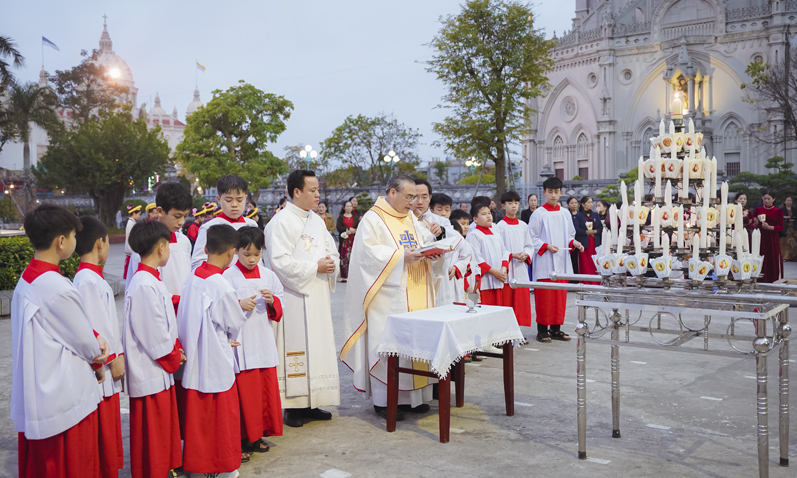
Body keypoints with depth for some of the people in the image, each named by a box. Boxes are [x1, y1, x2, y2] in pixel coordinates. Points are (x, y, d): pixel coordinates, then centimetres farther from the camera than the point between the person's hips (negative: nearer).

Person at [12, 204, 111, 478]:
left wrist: (96, 339, -4)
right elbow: (86, 344, -12)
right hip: (66, 404, -9)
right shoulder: (58, 289, -24)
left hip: (33, 401, 9)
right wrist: (99, 365, 7)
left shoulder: (25, 280, 4)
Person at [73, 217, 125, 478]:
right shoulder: (88, 280, -19)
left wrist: (118, 353, 14)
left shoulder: (93, 277, 11)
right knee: (103, 432, 1)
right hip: (100, 369, -10)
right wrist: (113, 359, -13)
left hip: (108, 369, 10)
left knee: (109, 430, 18)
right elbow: (93, 328, -20)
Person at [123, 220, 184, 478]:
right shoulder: (145, 285, -22)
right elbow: (153, 332, -21)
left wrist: (176, 349, 7)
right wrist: (174, 358, -9)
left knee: (164, 425, 20)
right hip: (149, 372, -10)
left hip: (160, 370, 10)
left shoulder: (151, 280, 9)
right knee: (151, 431, 3)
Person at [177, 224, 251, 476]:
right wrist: (243, 307, 8)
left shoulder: (192, 279, 1)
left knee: (197, 411, 16)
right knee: (222, 411, 8)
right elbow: (234, 325, -10)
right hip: (217, 361, -7)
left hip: (194, 359, 7)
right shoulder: (223, 287, -20)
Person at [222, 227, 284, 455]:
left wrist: (272, 301, -6)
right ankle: (246, 436, 11)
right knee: (246, 387, -2)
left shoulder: (267, 275, 9)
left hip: (264, 338, 5)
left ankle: (258, 433, 23)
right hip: (241, 341, -5)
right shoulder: (228, 276, -5)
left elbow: (281, 302, 14)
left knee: (267, 384, 8)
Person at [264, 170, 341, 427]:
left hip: (318, 297, 8)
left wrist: (331, 264, -3)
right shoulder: (281, 222, -11)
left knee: (318, 347, 11)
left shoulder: (317, 221, 14)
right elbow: (280, 262, -18)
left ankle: (310, 403, 22)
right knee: (296, 350, -3)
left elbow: (332, 251, 20)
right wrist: (314, 267, -16)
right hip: (295, 298, -8)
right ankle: (292, 406, 8)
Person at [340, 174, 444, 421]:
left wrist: (432, 252, -2)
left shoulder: (411, 218, 18)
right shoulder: (373, 219, -6)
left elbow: (421, 245, 21)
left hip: (415, 295, 7)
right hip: (388, 297, -7)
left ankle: (411, 396, 18)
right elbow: (368, 252, -16)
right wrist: (402, 256, -21)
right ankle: (383, 401, 6)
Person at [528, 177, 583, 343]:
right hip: (544, 262, -5)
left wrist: (574, 243, -1)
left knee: (560, 296, 7)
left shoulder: (565, 214, 12)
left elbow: (570, 235, 20)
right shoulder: (539, 214, -4)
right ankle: (542, 330, 4)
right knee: (544, 297, -4)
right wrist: (546, 246, -16)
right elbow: (531, 237, -4)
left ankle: (556, 329, 16)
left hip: (562, 261, 5)